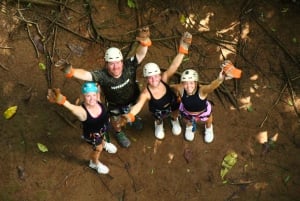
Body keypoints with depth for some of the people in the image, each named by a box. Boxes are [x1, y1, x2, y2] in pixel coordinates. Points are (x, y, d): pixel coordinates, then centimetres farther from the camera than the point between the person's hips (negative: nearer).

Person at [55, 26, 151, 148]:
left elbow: (140, 54, -52)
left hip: (132, 98, 2)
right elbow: (85, 74, -56)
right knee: (116, 120, 28)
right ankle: (119, 133, 65)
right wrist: (70, 71, -77)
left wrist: (144, 41, -74)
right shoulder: (102, 75, -43)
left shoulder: (129, 66, -39)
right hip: (114, 104, -2)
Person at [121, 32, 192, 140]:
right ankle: (158, 123, 59)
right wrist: (130, 115, -80)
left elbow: (173, 66, -51)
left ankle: (174, 119, 63)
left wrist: (182, 49, -66)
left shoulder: (164, 78, -37)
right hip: (158, 110, -1)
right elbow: (138, 105, -58)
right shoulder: (146, 93, -42)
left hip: (172, 103, 2)